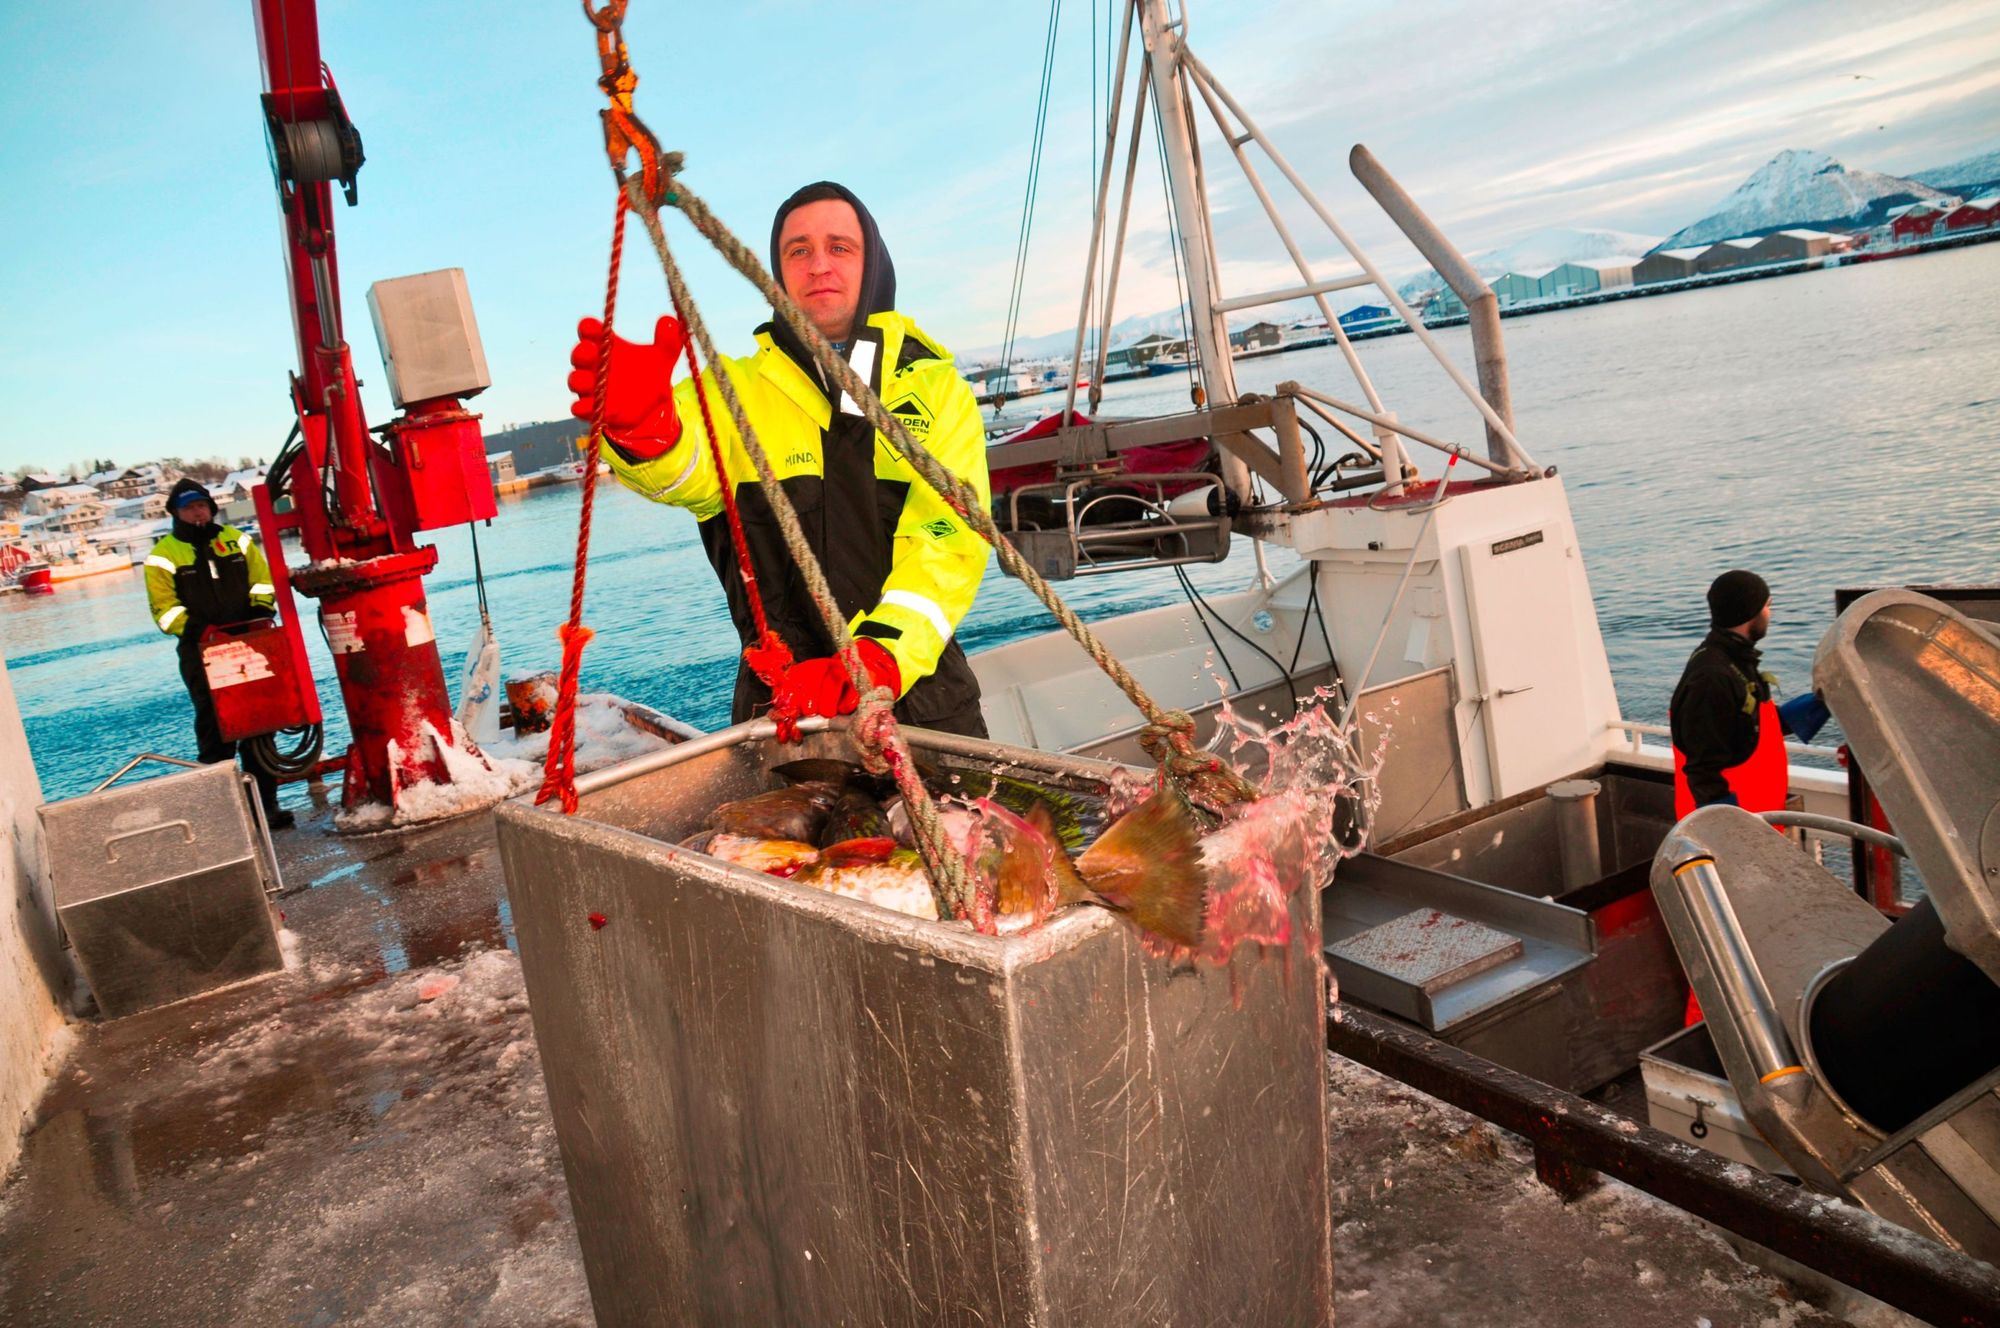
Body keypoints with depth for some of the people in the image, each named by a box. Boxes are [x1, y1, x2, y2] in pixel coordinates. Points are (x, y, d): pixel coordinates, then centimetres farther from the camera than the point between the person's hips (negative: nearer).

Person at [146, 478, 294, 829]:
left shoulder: (235, 539, 12)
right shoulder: (164, 555, 2)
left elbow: (262, 580, 13)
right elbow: (165, 609, -3)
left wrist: (260, 612, -4)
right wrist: (198, 630, -17)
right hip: (202, 653, -3)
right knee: (215, 730, -3)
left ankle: (266, 803, 14)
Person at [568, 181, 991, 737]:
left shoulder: (937, 386, 6)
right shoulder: (737, 387, 7)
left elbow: (949, 536, -7)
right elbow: (686, 468, -16)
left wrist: (881, 658, -23)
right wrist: (641, 426, -40)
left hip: (920, 687, 1)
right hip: (782, 694, 0)